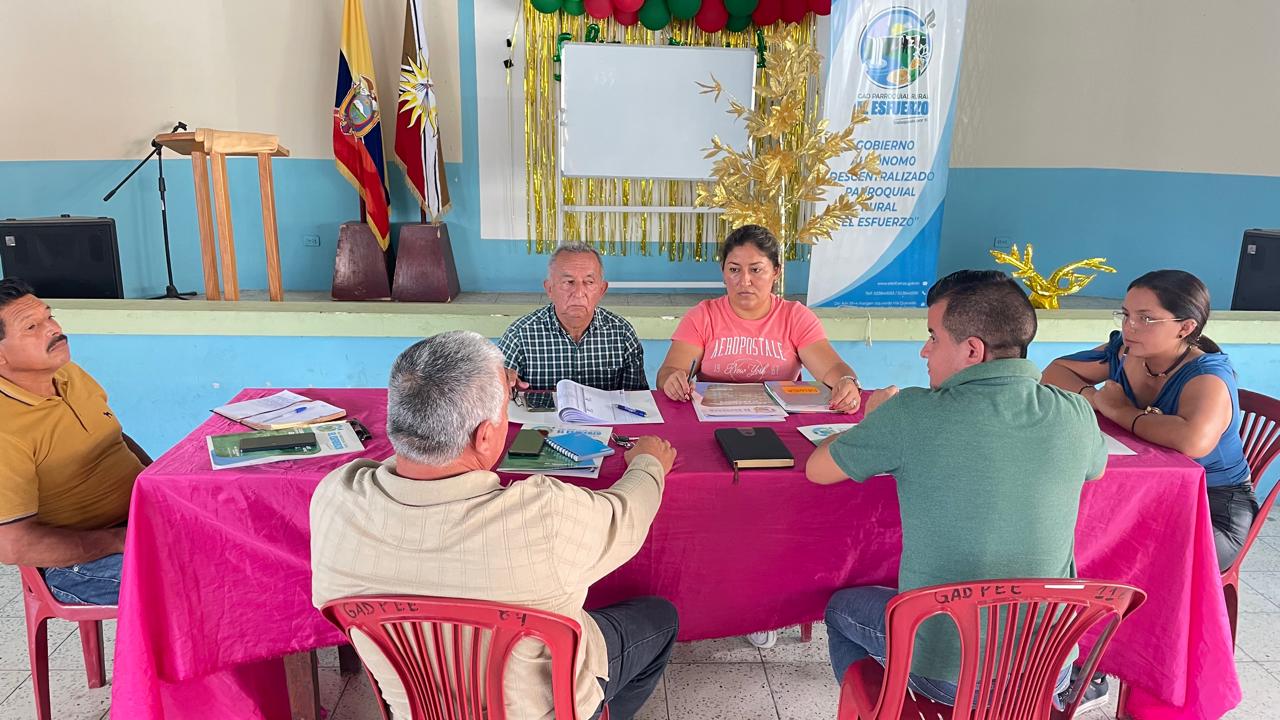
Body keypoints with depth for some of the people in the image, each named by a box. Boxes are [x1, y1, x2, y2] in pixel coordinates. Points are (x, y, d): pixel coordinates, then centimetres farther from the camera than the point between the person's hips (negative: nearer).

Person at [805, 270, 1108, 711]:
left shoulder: (913, 414, -22)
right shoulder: (1075, 416, -10)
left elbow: (817, 470, -7)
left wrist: (875, 421, 11)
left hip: (945, 672, -3)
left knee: (842, 609, 25)